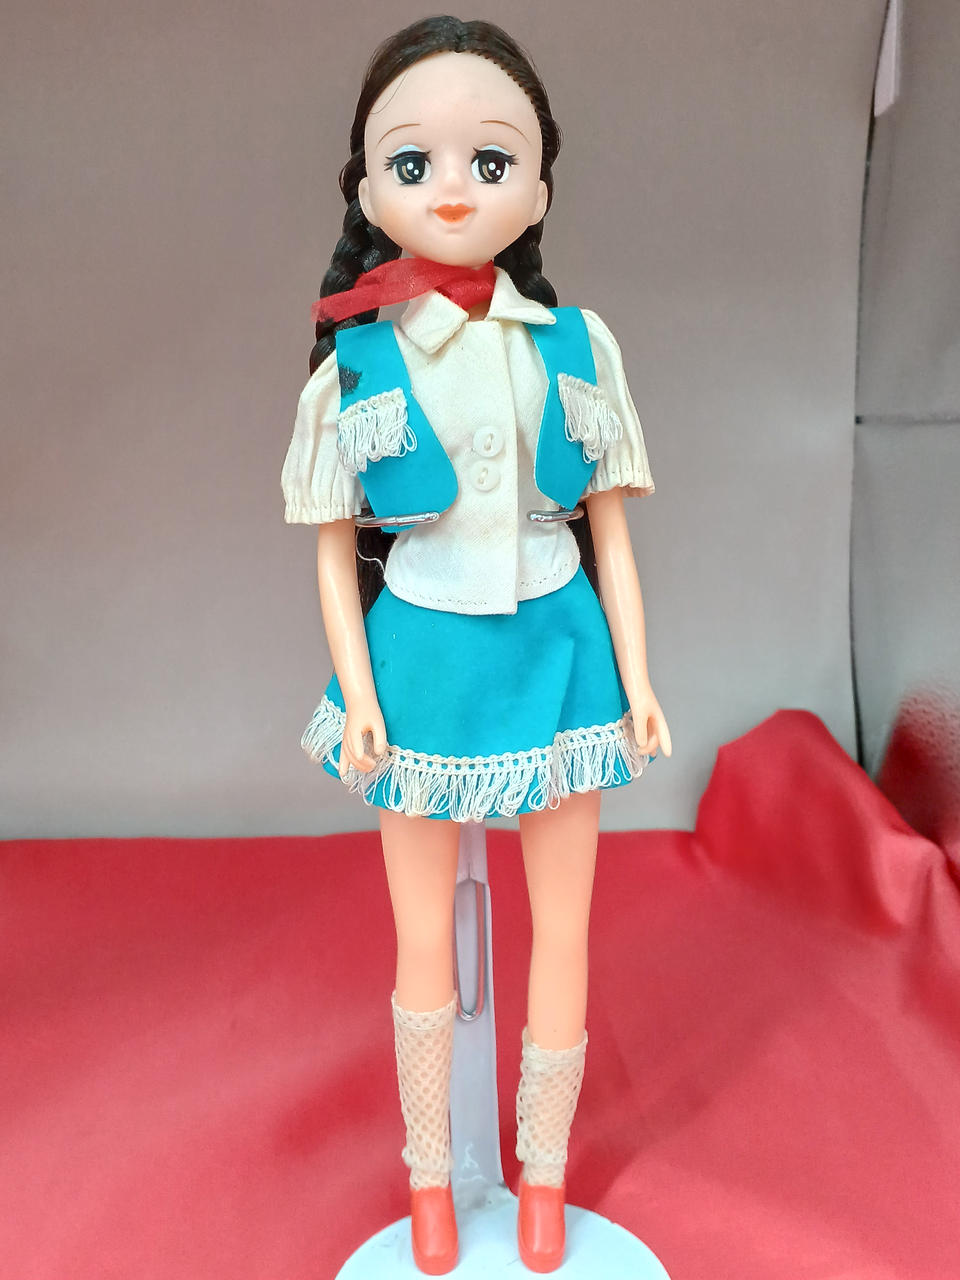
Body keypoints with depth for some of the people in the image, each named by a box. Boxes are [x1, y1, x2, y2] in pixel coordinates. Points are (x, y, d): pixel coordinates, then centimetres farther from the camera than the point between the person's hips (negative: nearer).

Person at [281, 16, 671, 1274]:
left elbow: (611, 532, 1)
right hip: (421, 666, 0)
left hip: (556, 658, 1)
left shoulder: (577, 347, -2)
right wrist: (357, 696, -7)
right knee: (424, 945, 15)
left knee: (563, 939, 12)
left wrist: (637, 683, 0)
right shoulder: (353, 367, -5)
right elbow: (334, 551, 0)